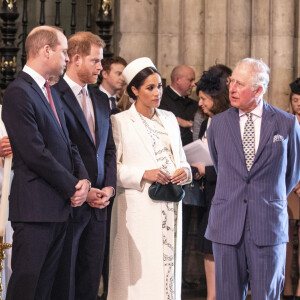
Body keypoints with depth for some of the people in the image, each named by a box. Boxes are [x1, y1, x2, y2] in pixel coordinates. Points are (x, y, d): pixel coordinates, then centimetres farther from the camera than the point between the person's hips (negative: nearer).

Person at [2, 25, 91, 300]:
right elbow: (35, 154, -18)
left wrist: (83, 178, 0)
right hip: (35, 207, -9)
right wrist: (72, 187, -11)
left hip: (60, 205, 9)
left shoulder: (51, 92, 18)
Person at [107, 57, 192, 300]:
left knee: (169, 266, 4)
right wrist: (143, 174, -18)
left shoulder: (169, 119, 15)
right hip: (139, 209, -5)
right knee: (140, 273, -7)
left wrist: (185, 171, -3)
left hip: (170, 207, 5)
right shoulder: (120, 122, -2)